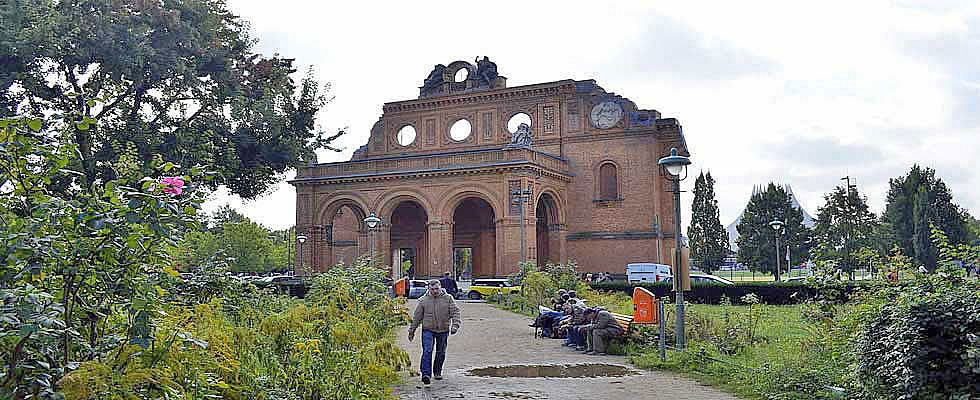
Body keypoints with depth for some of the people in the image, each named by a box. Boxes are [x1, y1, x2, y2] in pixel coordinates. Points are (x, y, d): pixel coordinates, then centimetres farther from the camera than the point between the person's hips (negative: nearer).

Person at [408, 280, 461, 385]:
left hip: (443, 330, 1)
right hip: (428, 330, -1)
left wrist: (455, 325, -18)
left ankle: (437, 372, 28)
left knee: (441, 353, 11)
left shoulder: (448, 299, 1)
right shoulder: (423, 300, 1)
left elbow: (455, 312, -2)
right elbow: (417, 317, 8)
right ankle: (426, 374, -17)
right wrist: (412, 330, 10)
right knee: (427, 351, -15)